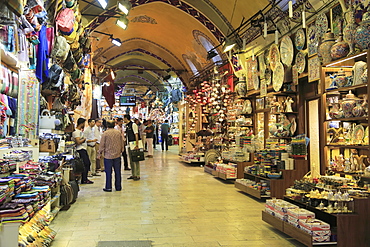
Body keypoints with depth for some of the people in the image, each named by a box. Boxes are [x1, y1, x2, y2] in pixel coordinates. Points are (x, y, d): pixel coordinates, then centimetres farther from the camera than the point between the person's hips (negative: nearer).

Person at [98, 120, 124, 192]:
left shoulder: (105, 133, -9)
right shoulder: (119, 132, 1)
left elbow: (102, 145, -5)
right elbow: (122, 143, 9)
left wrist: (100, 154, 7)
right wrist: (121, 151, 24)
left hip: (108, 155, -3)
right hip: (117, 155, 3)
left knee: (108, 172, 4)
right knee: (117, 172, 9)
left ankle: (108, 187, 9)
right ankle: (118, 187, 15)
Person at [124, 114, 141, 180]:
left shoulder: (133, 124, -11)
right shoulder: (127, 125, 13)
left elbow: (136, 135, -15)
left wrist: (137, 145, -20)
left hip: (134, 144, -9)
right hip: (129, 145, 9)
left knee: (136, 160, -3)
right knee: (131, 160, 12)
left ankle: (137, 175, 2)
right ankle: (133, 174, 20)